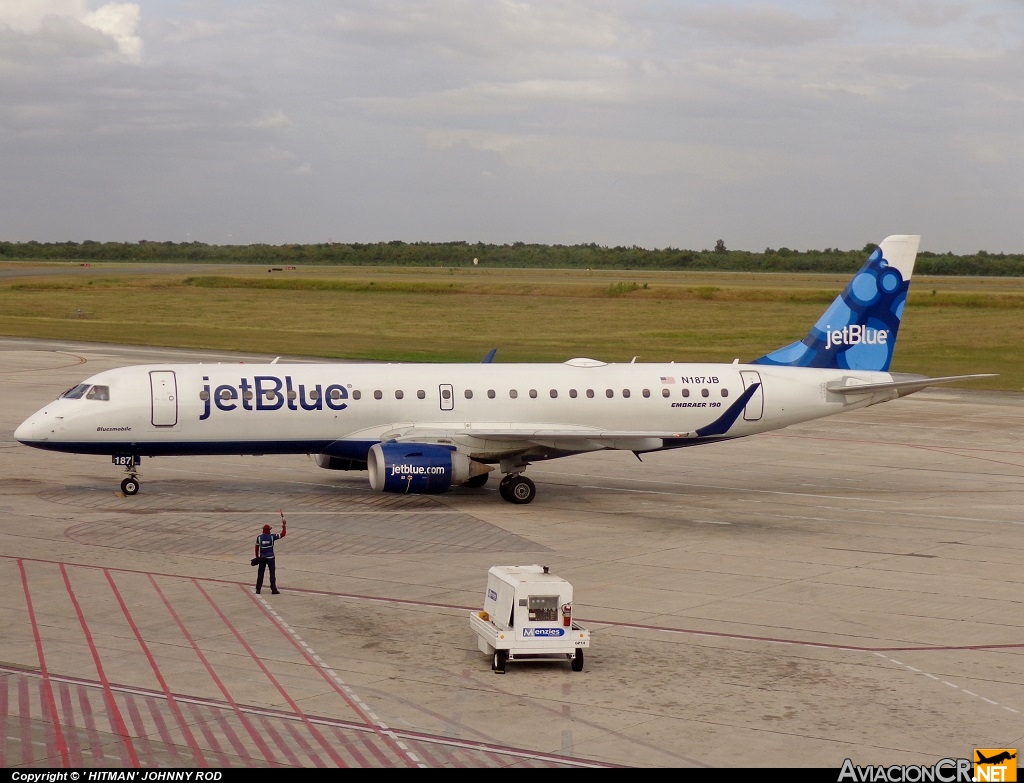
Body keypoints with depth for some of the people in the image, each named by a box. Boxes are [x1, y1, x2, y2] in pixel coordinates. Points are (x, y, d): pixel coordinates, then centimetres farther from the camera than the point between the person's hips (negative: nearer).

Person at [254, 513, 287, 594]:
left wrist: (257, 556, 15)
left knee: (260, 573, 9)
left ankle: (258, 589, 10)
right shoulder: (272, 536, -11)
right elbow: (283, 534, -6)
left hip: (262, 558, 2)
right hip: (270, 558, -2)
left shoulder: (259, 537, -5)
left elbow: (257, 548, 3)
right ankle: (273, 589, 5)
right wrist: (284, 525, 4)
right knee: (272, 573, 5)